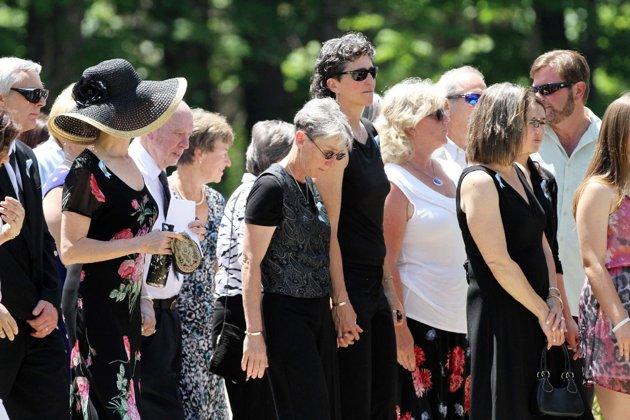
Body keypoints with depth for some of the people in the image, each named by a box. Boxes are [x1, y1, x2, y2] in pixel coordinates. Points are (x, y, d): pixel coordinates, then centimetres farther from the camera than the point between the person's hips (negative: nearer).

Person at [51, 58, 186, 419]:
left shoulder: (134, 165, 13)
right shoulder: (89, 170, -12)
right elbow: (70, 249, -17)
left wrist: (144, 300, 14)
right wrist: (142, 243, -18)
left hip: (128, 307, 8)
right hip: (96, 305, -8)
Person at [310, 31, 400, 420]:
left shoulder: (370, 137, 14)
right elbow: (328, 228, -17)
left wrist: (389, 287, 18)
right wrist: (341, 301, -21)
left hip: (373, 285, 9)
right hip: (346, 282, -9)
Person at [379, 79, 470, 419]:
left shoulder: (452, 172, 13)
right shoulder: (397, 183, -9)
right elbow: (388, 263, -13)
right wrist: (399, 328, -18)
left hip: (460, 320, 7)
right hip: (419, 323, -7)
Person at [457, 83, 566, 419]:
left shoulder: (518, 174, 12)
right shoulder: (479, 181, -16)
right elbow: (499, 262, -19)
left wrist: (553, 299, -1)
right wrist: (543, 311, -14)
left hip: (534, 312, 9)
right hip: (500, 314, -9)